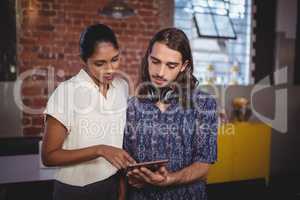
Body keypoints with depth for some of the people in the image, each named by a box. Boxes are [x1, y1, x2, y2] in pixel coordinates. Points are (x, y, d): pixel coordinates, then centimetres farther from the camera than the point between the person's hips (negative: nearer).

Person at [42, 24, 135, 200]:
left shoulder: (123, 86, -5)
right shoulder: (66, 92, -20)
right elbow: (49, 156, -15)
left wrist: (131, 166, -8)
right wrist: (99, 150, -26)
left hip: (114, 184, 4)